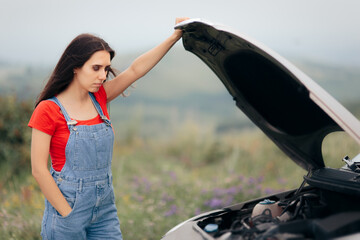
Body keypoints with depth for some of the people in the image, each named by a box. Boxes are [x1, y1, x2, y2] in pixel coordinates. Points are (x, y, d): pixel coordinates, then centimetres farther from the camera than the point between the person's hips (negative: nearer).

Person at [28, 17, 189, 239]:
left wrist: (175, 37, -7)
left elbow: (136, 70, 0)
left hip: (105, 209, 5)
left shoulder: (99, 99, 5)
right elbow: (39, 170, -13)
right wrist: (68, 215, -13)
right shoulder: (48, 110, -11)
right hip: (67, 206, -5)